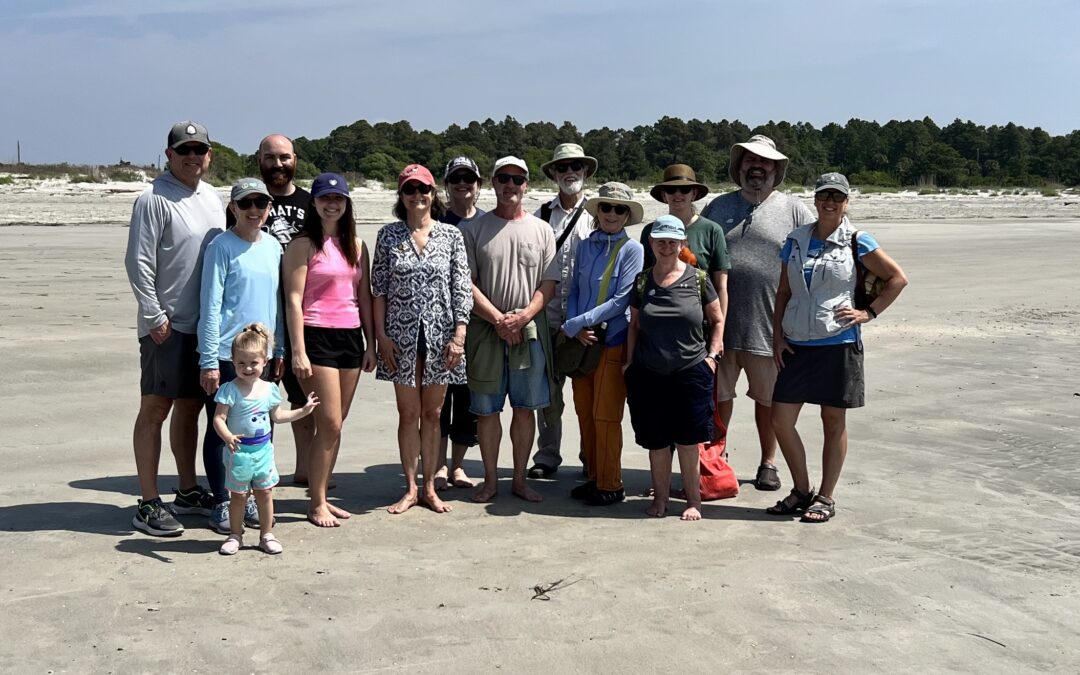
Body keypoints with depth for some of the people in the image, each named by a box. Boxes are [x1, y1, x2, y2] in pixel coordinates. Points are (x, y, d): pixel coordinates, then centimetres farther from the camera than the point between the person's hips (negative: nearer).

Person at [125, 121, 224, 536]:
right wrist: (154, 316, -15)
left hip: (206, 325, 7)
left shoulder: (213, 198, 13)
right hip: (167, 327, -7)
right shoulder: (154, 200, -9)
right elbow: (138, 263, -12)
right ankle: (148, 505, 2)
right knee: (155, 409, -3)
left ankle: (188, 492, 26)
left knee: (190, 407, 15)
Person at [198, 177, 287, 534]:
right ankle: (221, 503, 17)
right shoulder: (222, 246, -8)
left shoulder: (273, 246, 9)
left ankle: (251, 497, 25)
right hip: (226, 355, -5)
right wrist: (209, 361, -13)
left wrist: (280, 351, 12)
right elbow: (210, 306, -10)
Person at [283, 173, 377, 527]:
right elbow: (294, 300, -9)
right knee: (329, 424, -7)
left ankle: (321, 496, 19)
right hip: (317, 336, -6)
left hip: (350, 337, 6)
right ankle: (316, 503, 4)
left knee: (335, 424, 9)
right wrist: (298, 351, -15)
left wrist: (370, 344, 10)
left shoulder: (356, 245, 13)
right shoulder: (303, 244, -4)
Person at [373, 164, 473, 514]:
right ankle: (410, 488, 17)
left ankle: (429, 487, 19)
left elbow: (462, 289, 0)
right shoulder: (388, 235, 3)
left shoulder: (451, 235, 2)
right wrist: (382, 335, -5)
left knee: (432, 414, 9)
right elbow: (378, 289, 2)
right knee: (408, 414, 7)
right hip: (401, 338, 0)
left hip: (439, 337, 0)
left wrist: (459, 335, -7)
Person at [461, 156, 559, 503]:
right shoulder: (475, 229, 2)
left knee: (525, 407, 6)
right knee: (487, 409, 4)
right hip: (486, 329, -1)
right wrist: (498, 319, -13)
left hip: (530, 330, 1)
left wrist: (522, 317, -13)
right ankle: (490, 480, 16)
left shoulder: (541, 230, 7)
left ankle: (520, 479, 17)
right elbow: (466, 283, -3)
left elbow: (549, 284, 3)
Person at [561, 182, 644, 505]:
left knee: (605, 415, -2)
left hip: (613, 342, -5)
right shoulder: (585, 246, 9)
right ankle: (594, 477, 23)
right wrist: (577, 329, -8)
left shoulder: (632, 250, -6)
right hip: (582, 341, 5)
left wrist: (575, 323, -13)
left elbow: (622, 300, -12)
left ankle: (610, 485, 10)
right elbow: (574, 290, 10)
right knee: (584, 412, 10)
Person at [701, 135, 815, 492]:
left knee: (768, 398, 10)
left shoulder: (793, 210, 4)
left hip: (769, 325, -2)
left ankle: (768, 463, 24)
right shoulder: (718, 206, 11)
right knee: (717, 395, 9)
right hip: (719, 323, 2)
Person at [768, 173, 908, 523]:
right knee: (780, 419, 0)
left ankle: (826, 497, 16)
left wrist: (869, 312, -5)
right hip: (797, 344, 4)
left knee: (833, 421, 5)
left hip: (838, 342, -4)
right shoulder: (796, 240, 9)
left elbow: (898, 278, 2)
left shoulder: (856, 242, -2)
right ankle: (801, 490, 17)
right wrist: (777, 335, 5)